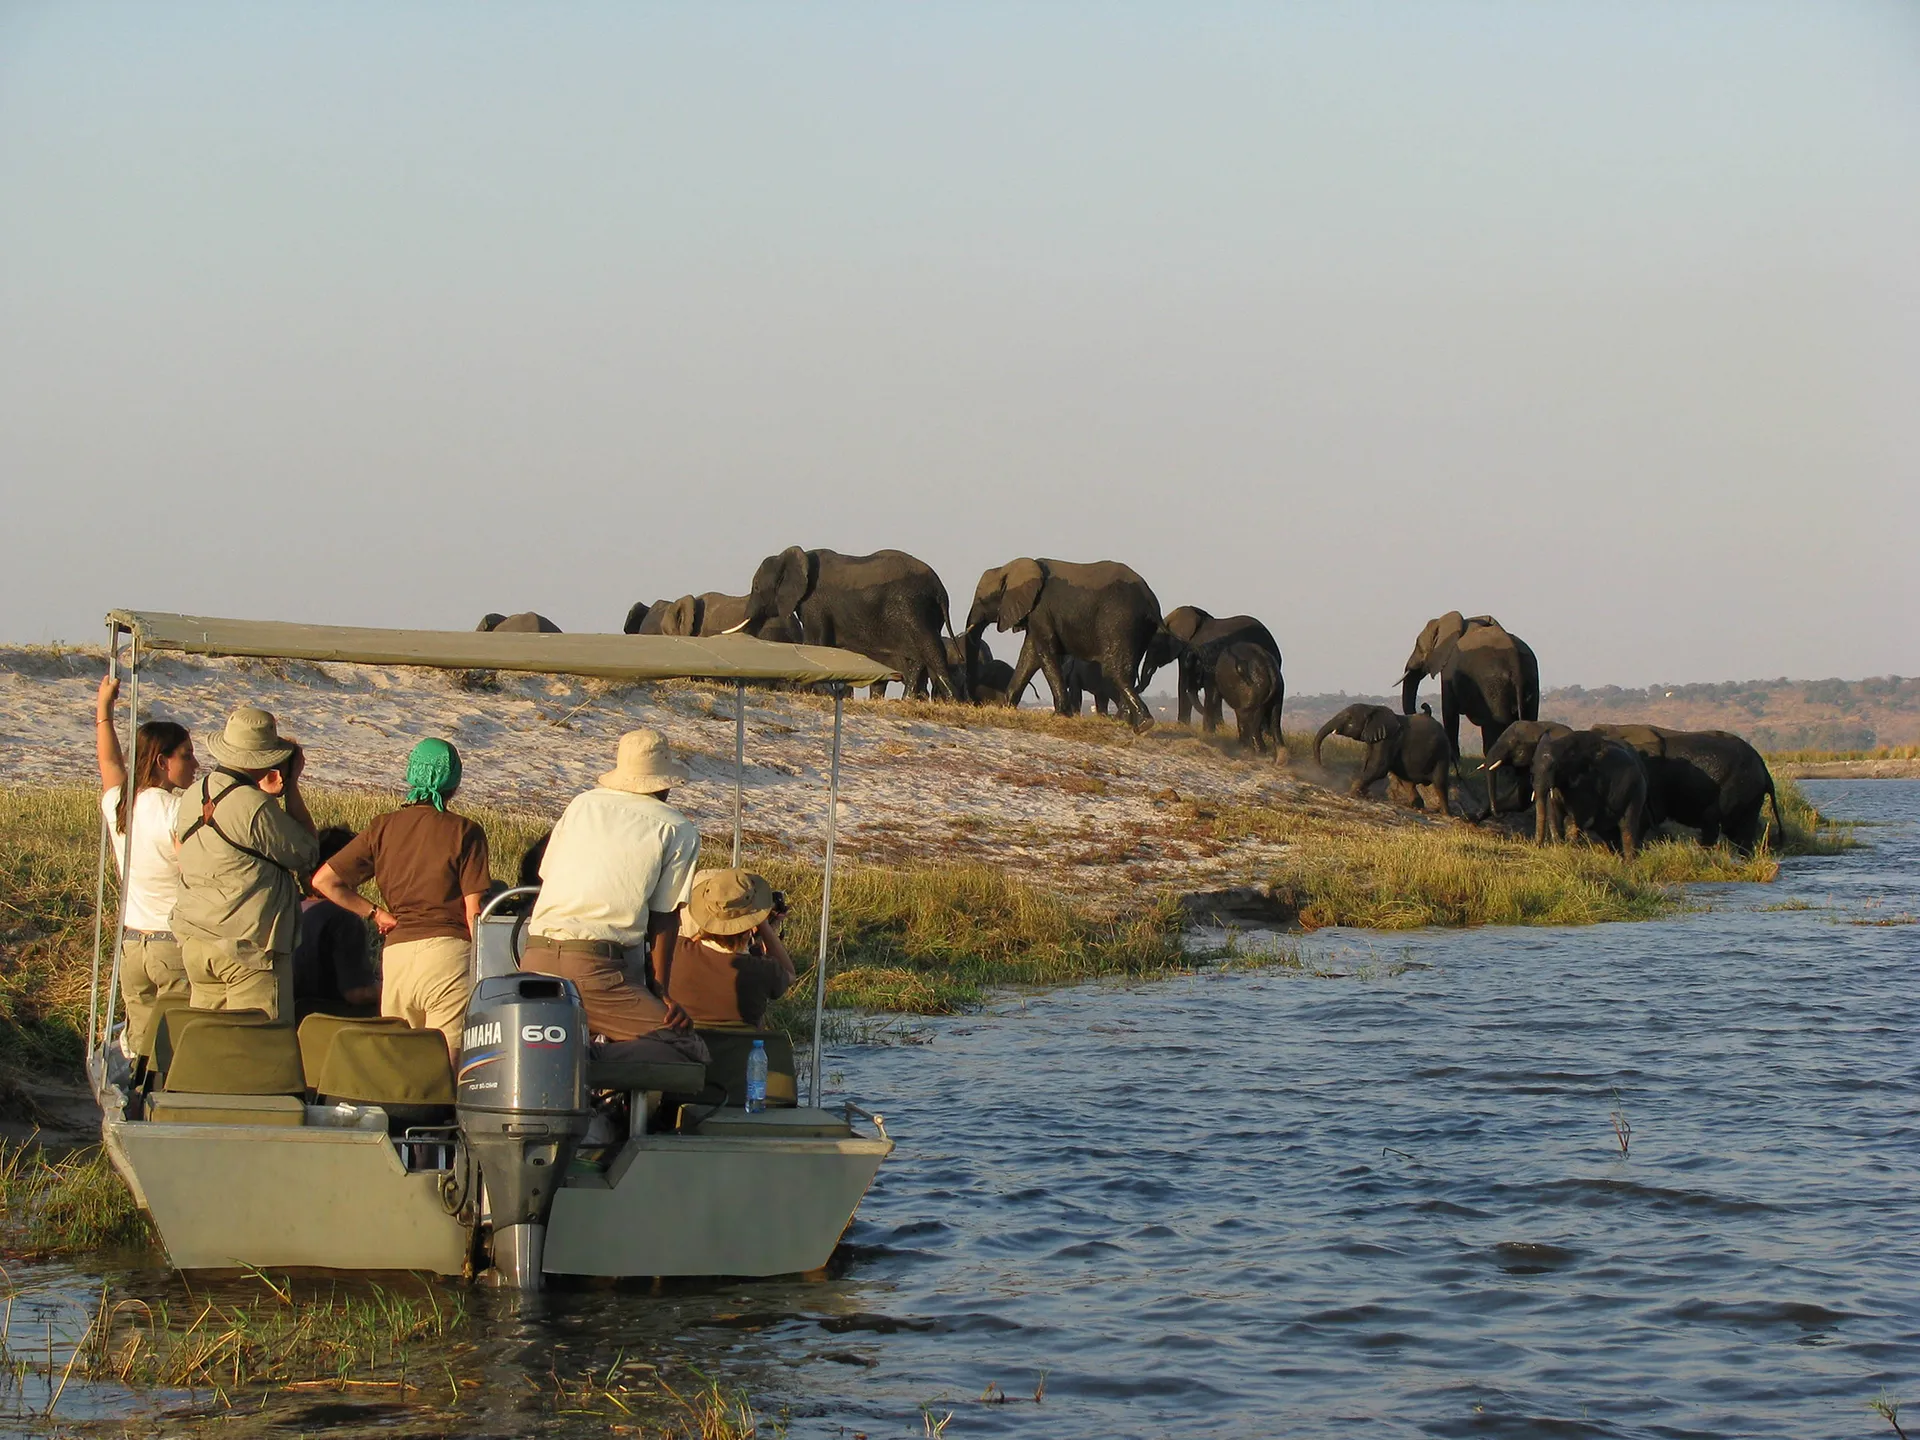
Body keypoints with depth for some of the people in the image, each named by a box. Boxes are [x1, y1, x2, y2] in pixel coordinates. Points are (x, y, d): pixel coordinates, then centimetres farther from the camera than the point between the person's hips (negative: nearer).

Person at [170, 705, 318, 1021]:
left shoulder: (193, 796, 6)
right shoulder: (257, 808, -17)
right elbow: (307, 854, -6)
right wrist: (292, 786, 0)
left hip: (194, 942, 8)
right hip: (249, 944, -8)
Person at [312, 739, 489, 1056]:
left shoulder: (383, 828, 10)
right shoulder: (464, 832, 0)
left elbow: (324, 880, 7)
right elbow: (474, 911, -5)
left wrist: (378, 913, 12)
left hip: (395, 953, 4)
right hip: (447, 948, -4)